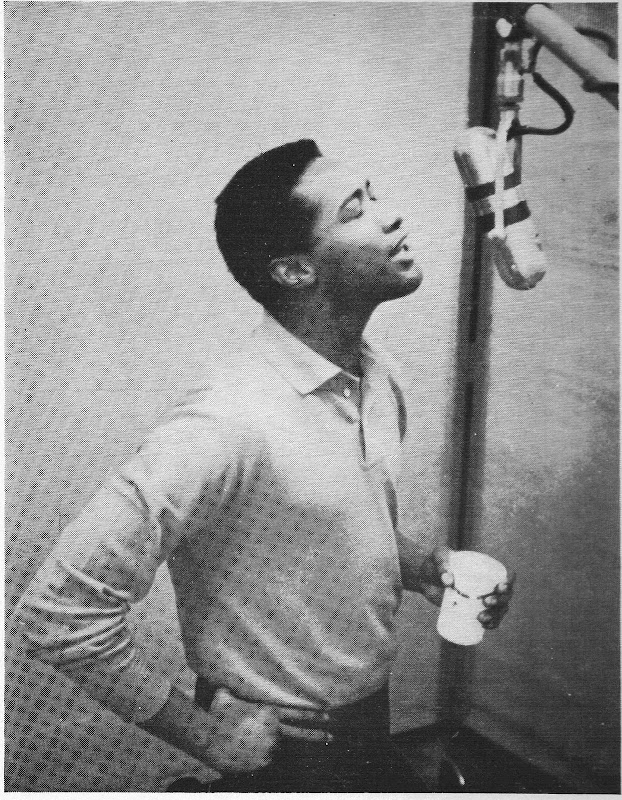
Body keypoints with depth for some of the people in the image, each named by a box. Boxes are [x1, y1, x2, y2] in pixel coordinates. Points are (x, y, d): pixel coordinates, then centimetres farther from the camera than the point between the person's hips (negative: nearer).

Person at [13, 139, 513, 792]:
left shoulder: (380, 378, -4)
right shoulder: (228, 423, -29)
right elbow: (58, 611, -27)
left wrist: (429, 569, -5)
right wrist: (204, 731, -18)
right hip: (284, 754, -6)